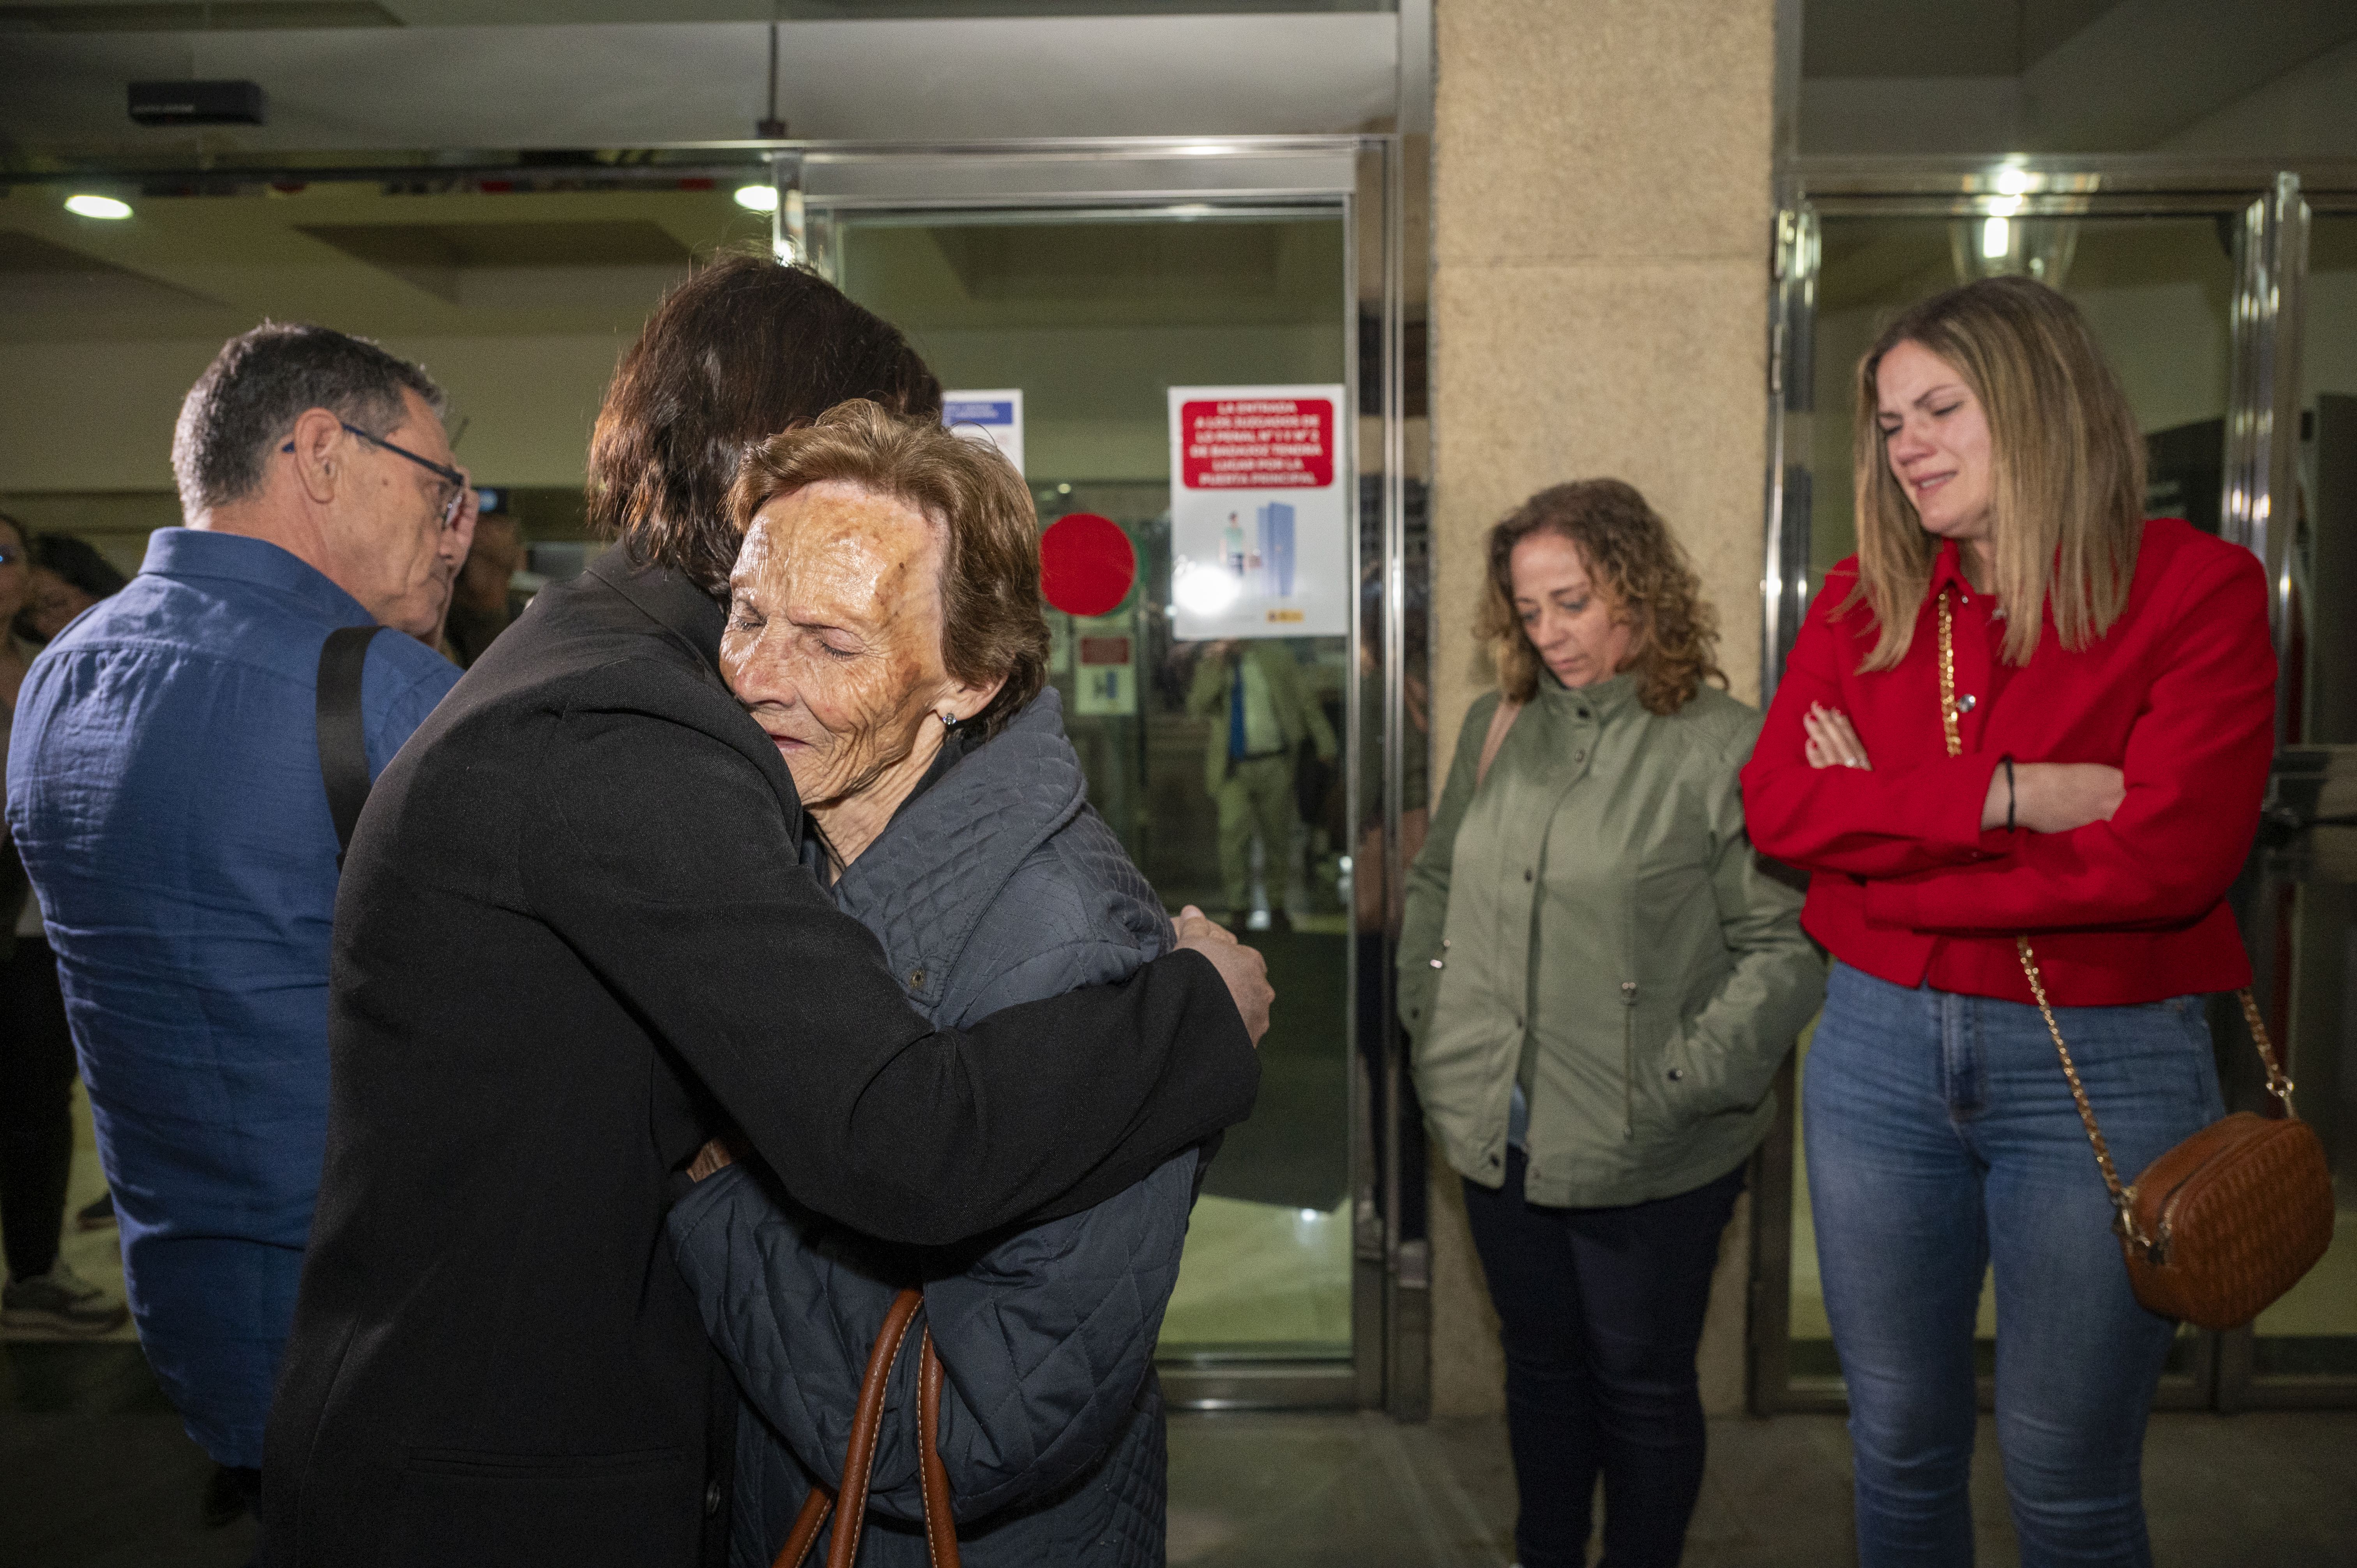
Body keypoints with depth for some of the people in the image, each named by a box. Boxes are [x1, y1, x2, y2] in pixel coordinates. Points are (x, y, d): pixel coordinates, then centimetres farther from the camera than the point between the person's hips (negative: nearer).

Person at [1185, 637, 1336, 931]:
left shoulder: (1276, 656, 3)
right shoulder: (1210, 662, 5)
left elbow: (1305, 699, 6)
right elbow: (1198, 706, -6)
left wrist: (1324, 741, 0)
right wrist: (1216, 666, -16)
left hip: (1274, 763, 1)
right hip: (1233, 765, 0)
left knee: (1278, 834, 7)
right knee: (1234, 832, -11)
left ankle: (1277, 906, 20)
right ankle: (1238, 908, -1)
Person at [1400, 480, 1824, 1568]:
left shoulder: (1725, 746, -13)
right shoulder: (1495, 729, 6)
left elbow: (1786, 946, -14)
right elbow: (1433, 888, 17)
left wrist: (1680, 1087, -17)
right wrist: (1430, 1021, 8)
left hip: (1647, 1158, -5)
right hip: (1497, 1138, 5)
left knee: (1643, 1386, 13)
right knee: (1541, 1365, 22)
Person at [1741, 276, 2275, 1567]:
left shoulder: (2196, 588, -7)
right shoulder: (1862, 600, 5)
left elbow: (2170, 855, -18)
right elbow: (1773, 804, -8)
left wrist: (1881, 823, -13)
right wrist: (2002, 794, -19)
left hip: (2103, 1067, -3)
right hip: (1878, 1052, 4)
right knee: (1898, 1451, 17)